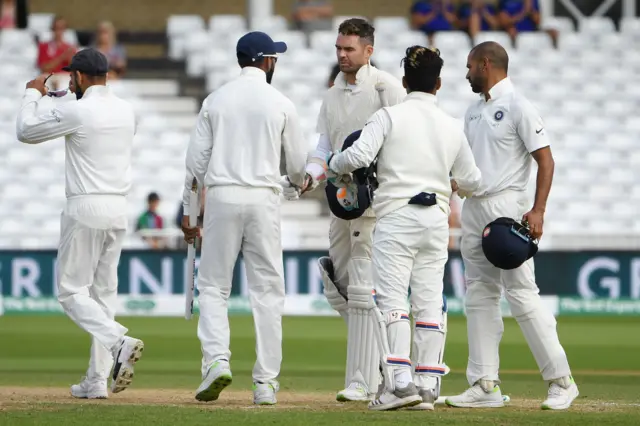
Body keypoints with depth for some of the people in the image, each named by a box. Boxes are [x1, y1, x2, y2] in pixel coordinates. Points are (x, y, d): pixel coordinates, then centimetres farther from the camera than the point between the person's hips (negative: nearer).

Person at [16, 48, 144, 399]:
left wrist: (32, 95, 15)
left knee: (71, 291, -1)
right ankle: (97, 380, 8)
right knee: (103, 293, 10)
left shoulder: (75, 112, -12)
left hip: (85, 210, -7)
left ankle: (119, 342, -24)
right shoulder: (126, 110, 8)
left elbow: (25, 132, -1)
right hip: (118, 210, 7)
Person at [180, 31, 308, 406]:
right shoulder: (281, 104, 1)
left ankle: (217, 361, -14)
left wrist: (189, 210, 11)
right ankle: (266, 382, 1)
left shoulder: (215, 100, 5)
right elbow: (298, 163, 8)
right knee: (267, 290, 3)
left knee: (213, 286, 8)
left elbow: (197, 159, 4)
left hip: (222, 196, 1)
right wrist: (299, 181, 32)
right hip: (264, 198, -1)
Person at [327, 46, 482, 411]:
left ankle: (400, 380, -19)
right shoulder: (452, 127, 10)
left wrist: (334, 165, 5)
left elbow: (359, 155, -16)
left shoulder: (389, 117, -4)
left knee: (392, 299, -7)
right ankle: (428, 385, 4)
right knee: (430, 303, 6)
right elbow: (471, 181, 16)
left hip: (397, 218, -4)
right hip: (437, 220, 4)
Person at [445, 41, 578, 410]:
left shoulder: (518, 106, -8)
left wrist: (538, 210, -21)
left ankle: (561, 380, -6)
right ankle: (486, 385, 8)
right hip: (474, 209, 9)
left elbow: (546, 159, -13)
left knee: (521, 292, -11)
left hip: (506, 207, -9)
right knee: (479, 296, 6)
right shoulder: (475, 111, 17)